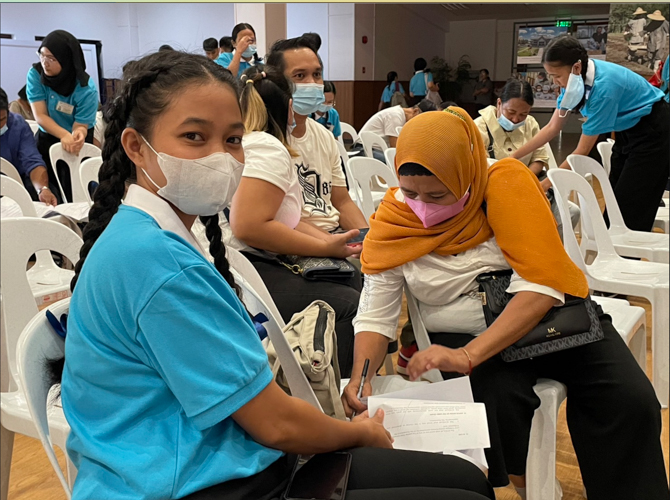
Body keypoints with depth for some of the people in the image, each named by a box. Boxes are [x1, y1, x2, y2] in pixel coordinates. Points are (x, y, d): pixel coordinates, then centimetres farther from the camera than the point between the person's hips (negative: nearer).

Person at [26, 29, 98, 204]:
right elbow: (40, 116, -23)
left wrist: (78, 134, -49)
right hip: (46, 138, 2)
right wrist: (64, 135, -42)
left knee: (73, 193, -8)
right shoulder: (35, 74, -18)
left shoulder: (85, 88, -24)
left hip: (75, 142, -2)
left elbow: (81, 125, -22)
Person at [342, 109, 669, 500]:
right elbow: (375, 316, -3)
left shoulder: (506, 182, -16)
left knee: (632, 402, -22)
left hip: (552, 315, 0)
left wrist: (467, 356, -31)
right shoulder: (391, 223, -6)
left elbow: (542, 285, -23)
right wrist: (360, 376, -24)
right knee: (495, 402, -30)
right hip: (464, 335, 1)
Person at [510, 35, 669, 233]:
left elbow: (583, 150, -27)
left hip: (651, 131, -8)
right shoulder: (577, 78, -10)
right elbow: (552, 128, -2)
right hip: (628, 130, 8)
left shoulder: (603, 85, -34)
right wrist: (514, 156, -7)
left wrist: (546, 184, -22)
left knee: (631, 210, -8)